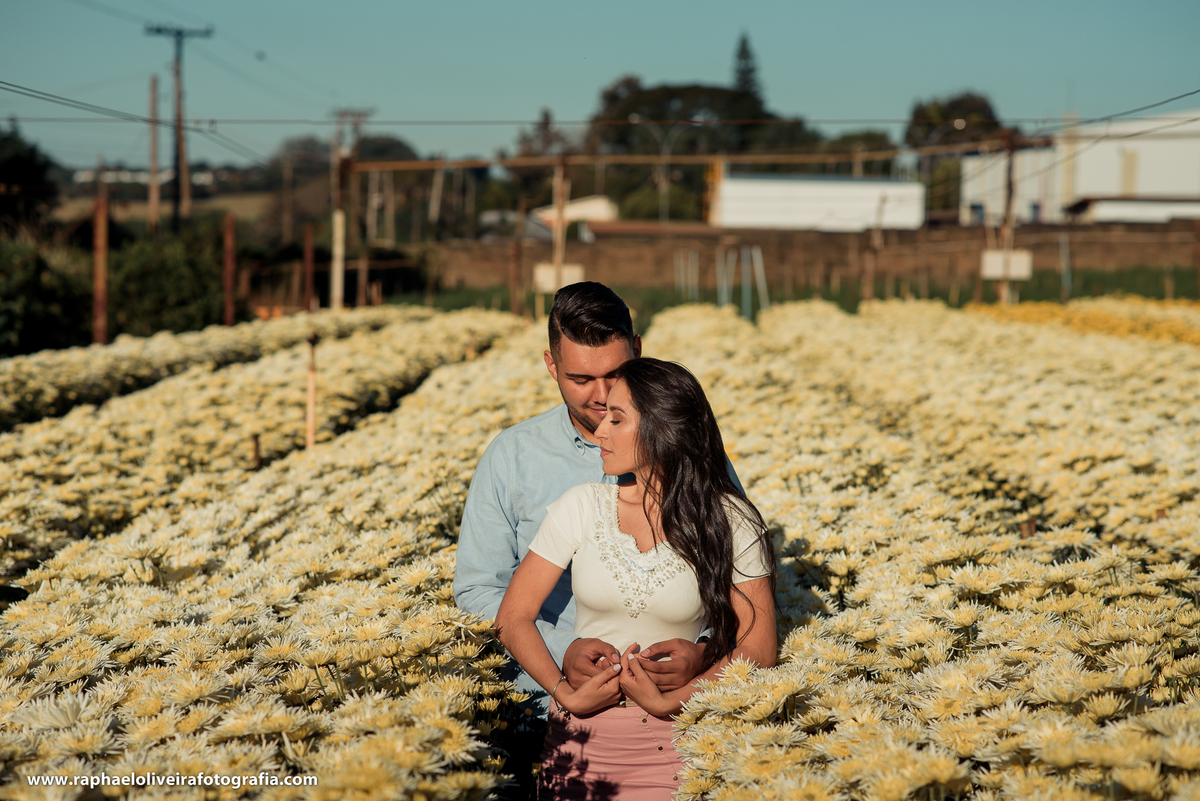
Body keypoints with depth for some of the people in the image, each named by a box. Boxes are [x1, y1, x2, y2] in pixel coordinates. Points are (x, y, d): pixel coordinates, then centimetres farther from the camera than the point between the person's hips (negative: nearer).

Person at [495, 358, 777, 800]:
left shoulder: (729, 523, -7)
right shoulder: (581, 506, -2)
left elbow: (758, 650, -6)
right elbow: (513, 618, 0)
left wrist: (667, 702, -16)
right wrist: (567, 694, -14)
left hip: (675, 739, -2)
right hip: (581, 734, 2)